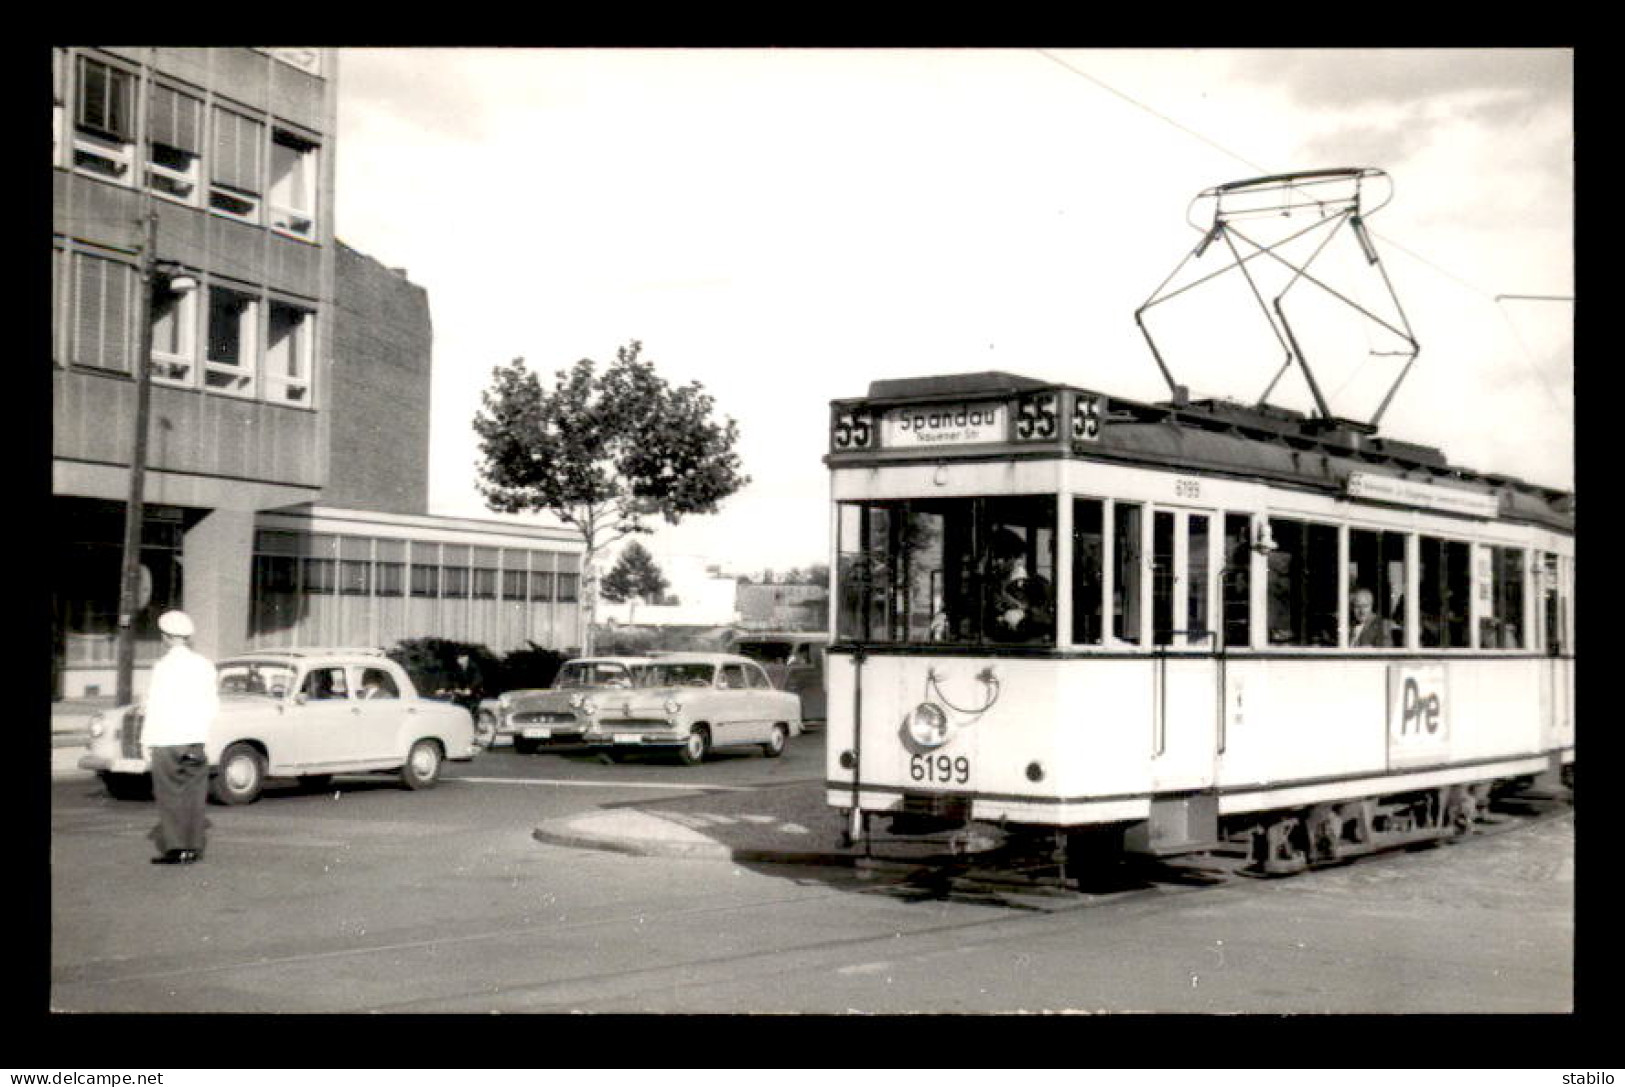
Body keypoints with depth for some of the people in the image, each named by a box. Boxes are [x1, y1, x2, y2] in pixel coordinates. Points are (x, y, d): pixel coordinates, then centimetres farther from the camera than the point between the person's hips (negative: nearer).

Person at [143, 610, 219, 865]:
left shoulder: (165, 666, -11)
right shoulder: (205, 665, 6)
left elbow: (156, 707, -11)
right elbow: (212, 704, 11)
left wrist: (147, 741, -4)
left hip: (167, 740, -5)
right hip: (196, 739, 5)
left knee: (170, 796, 1)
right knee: (194, 794, 7)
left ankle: (175, 847, -1)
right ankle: (193, 848, 8)